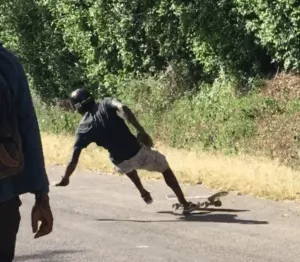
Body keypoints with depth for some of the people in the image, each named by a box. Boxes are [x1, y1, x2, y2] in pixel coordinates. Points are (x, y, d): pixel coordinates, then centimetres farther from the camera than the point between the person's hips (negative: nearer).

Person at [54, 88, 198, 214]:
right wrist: (141, 130, -22)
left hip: (121, 164, 2)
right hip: (137, 151, -2)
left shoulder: (82, 129, 3)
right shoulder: (105, 104, 0)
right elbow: (123, 109, -23)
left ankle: (143, 193, 37)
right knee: (165, 167, 24)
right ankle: (184, 204, 23)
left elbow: (74, 159, 0)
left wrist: (65, 179, 13)